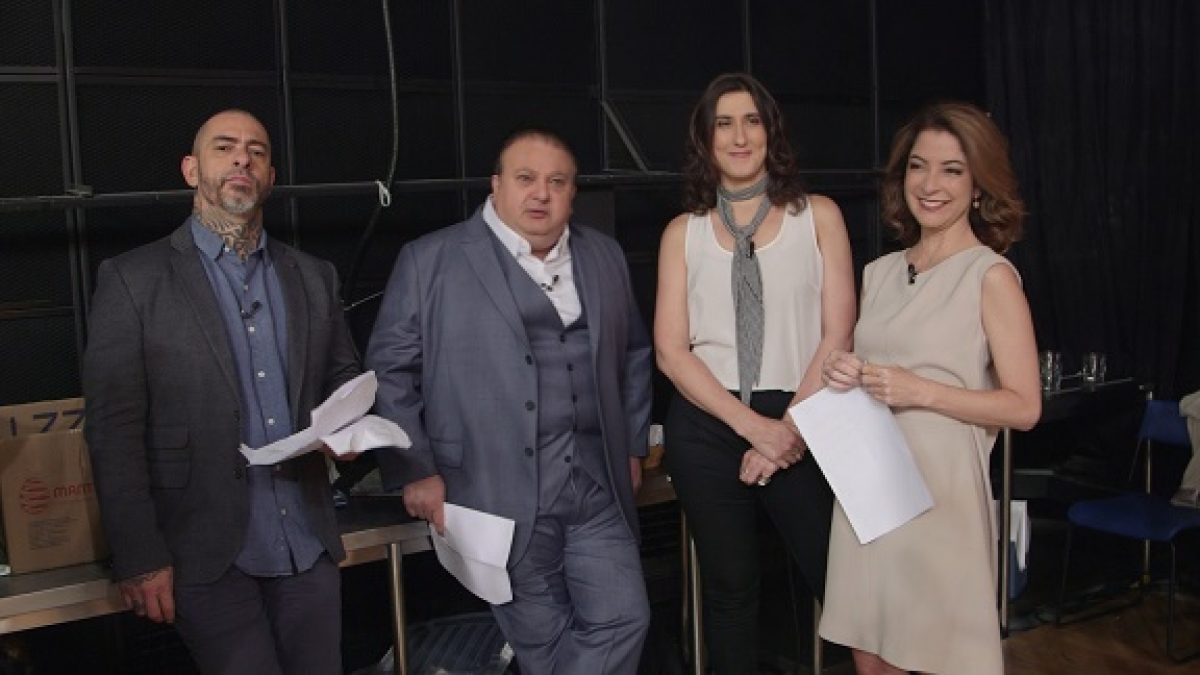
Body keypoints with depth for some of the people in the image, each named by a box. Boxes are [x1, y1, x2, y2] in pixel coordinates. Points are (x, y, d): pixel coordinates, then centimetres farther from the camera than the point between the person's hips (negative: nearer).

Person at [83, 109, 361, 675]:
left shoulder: (314, 277, 10)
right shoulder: (133, 280, -3)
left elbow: (344, 375, 19)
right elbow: (114, 428, -6)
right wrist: (140, 558, -10)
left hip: (309, 544, 4)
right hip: (208, 554, -4)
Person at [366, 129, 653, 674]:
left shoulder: (604, 257, 11)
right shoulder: (430, 261, -3)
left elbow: (633, 353, 21)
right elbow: (390, 368, -2)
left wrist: (631, 445, 16)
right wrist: (414, 469, -6)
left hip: (597, 487, 4)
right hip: (498, 494, -4)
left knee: (623, 619, 0)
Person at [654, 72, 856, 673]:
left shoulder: (817, 215, 4)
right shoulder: (684, 231, 6)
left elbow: (837, 335, -1)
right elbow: (671, 350, -2)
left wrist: (790, 429, -10)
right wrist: (752, 426, -12)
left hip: (799, 425, -1)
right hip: (707, 426, 1)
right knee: (729, 589, 13)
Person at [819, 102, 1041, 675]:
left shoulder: (991, 276, -5)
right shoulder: (880, 272, 11)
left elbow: (1023, 407, -8)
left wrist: (922, 392, -18)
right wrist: (845, 376, -2)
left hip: (940, 489, -5)